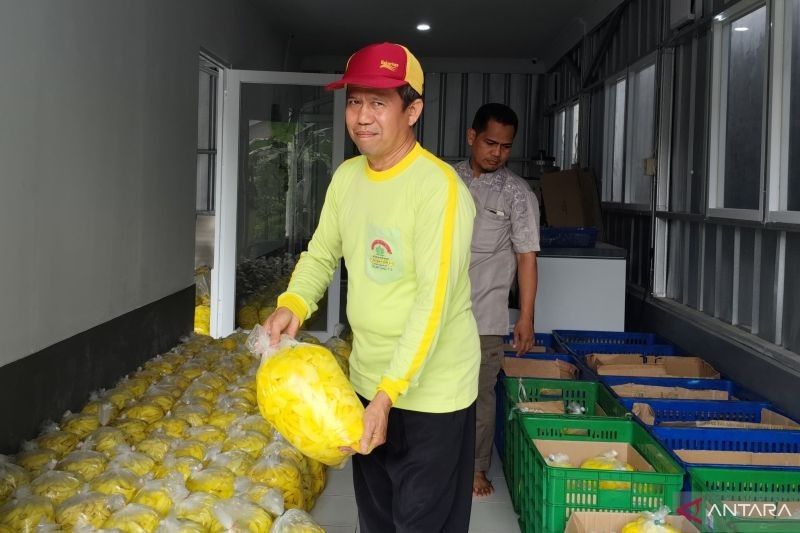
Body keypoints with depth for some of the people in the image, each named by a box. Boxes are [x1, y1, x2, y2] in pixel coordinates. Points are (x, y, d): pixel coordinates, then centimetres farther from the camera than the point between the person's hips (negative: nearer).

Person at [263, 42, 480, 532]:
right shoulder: (347, 176, 2)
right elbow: (321, 253, 11)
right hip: (367, 378, 7)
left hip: (430, 388, -7)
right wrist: (293, 304, -10)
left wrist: (388, 394, -28)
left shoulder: (438, 186, -21)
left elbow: (434, 303, -25)